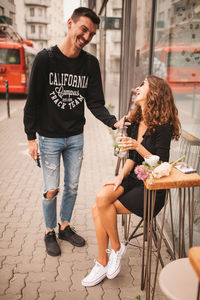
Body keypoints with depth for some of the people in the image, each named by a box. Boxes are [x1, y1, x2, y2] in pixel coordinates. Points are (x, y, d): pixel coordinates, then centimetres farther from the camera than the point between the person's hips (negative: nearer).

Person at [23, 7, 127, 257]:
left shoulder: (91, 63, 0)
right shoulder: (45, 58, -10)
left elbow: (95, 102, -1)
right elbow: (33, 100, -8)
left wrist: (114, 122, -18)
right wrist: (31, 137, -10)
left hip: (75, 137, 4)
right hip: (49, 137, -3)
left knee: (72, 187, 13)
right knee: (51, 190, 3)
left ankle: (65, 226, 36)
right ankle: (49, 232, 28)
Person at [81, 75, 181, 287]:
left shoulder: (162, 126, -15)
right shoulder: (134, 122, 9)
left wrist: (138, 146, -28)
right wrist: (120, 176, -3)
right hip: (134, 179, 7)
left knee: (103, 206, -21)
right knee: (101, 197, -17)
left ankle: (116, 248, 8)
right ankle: (102, 264, -2)